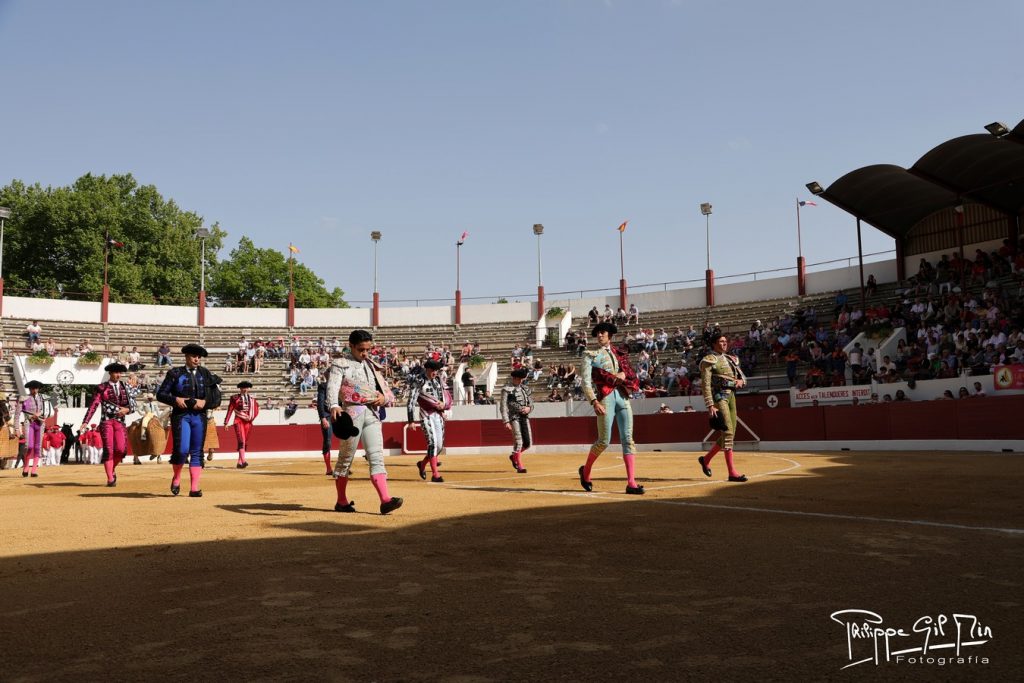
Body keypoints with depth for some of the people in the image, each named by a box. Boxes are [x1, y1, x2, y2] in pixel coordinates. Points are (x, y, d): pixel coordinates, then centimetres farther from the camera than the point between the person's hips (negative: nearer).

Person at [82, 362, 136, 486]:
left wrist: (127, 409, -14)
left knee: (121, 449, -9)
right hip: (106, 421, -2)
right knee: (108, 449, -6)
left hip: (120, 421, 2)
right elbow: (93, 405, -4)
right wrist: (85, 421, -13)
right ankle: (110, 479, 0)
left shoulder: (125, 387, 12)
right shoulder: (102, 388, 3)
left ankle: (112, 469, 21)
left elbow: (133, 404, 9)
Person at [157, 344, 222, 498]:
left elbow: (216, 395, 9)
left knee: (197, 452, 3)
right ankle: (176, 478, 12)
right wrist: (175, 399, -15)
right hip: (181, 415, -3)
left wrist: (204, 401, -10)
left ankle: (194, 488, 7)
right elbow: (160, 394, 2)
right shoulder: (175, 373, 3)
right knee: (182, 449, -16)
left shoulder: (206, 374, 11)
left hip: (200, 416, 3)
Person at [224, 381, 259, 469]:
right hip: (239, 421, -4)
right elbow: (230, 410, 1)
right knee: (241, 441, -17)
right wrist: (226, 422, -2)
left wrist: (251, 418, -1)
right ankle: (243, 461, -28)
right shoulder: (235, 398, 1)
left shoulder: (252, 399, 11)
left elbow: (256, 410, 16)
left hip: (248, 422, 4)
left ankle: (239, 462, 15)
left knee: (245, 443, 7)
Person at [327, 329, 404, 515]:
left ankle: (385, 500, -15)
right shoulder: (341, 364, 1)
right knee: (346, 458, 6)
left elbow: (385, 388, 22)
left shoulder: (372, 366, 19)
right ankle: (341, 502, 18)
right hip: (352, 412, -5)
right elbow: (333, 385, -16)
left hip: (373, 413, 5)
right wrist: (334, 405, -35)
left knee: (377, 456, -6)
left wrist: (384, 398, -2)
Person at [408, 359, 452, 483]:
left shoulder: (439, 382, 13)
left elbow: (448, 397, 17)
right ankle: (435, 474, -13)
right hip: (427, 416, -6)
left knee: (440, 445, 9)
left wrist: (444, 404, -6)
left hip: (439, 416, 7)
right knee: (433, 443, -15)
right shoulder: (419, 383, -6)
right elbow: (411, 402, -9)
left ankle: (422, 464, 32)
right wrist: (411, 421, -15)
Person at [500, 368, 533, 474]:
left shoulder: (525, 389, 14)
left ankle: (514, 456, 30)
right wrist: (506, 421, -18)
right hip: (514, 417, -6)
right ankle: (519, 466, -2)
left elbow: (531, 403, 18)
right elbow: (503, 406, -9)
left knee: (528, 443, 5)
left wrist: (528, 408, -7)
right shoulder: (507, 389, -4)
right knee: (518, 442, -11)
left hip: (525, 417, 6)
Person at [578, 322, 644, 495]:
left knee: (628, 439, -4)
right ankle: (585, 470, 21)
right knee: (604, 441, -5)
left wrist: (623, 374, -9)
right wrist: (594, 402, -16)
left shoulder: (619, 354, 21)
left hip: (623, 396, 4)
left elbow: (631, 374, 14)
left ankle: (631, 483, -7)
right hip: (605, 397, -4)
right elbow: (586, 382, -3)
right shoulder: (590, 355, 7)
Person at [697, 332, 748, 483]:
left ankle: (706, 459, 27)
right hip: (719, 395, -8)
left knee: (730, 433, 9)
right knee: (727, 431, -14)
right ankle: (732, 472, -13)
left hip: (731, 395, 8)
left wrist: (741, 381, -2)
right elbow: (706, 384, -11)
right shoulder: (709, 360, -5)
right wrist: (710, 405, -20)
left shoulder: (731, 359, 19)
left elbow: (742, 376, 24)